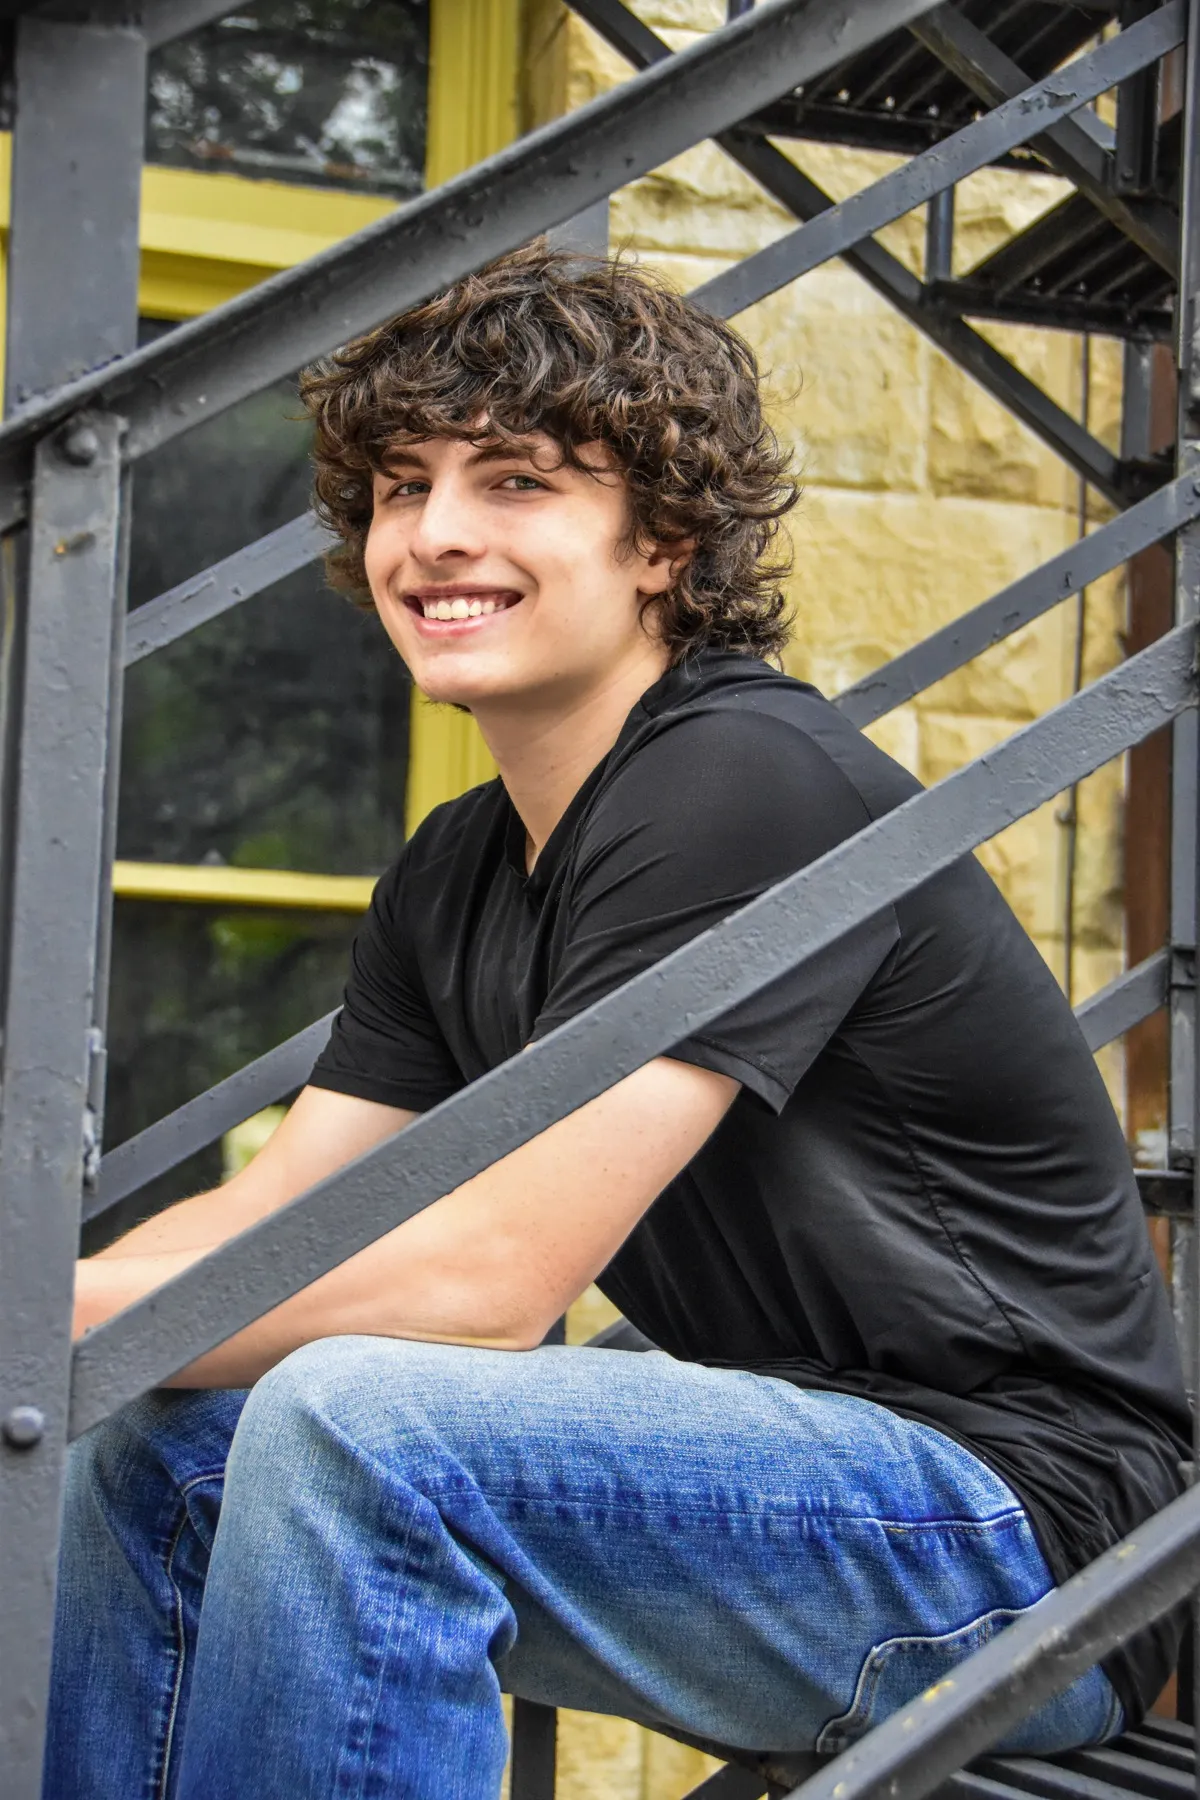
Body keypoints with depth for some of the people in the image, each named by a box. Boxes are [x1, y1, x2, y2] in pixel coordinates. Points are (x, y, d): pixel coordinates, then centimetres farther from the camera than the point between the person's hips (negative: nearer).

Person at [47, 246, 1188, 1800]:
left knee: (352, 1423, -28)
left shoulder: (749, 784, -19)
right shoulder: (454, 875, 10)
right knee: (161, 1436, 4)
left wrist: (47, 1312, -20)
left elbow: (489, 1280, -24)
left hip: (1010, 1519, -9)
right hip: (770, 1470, 9)